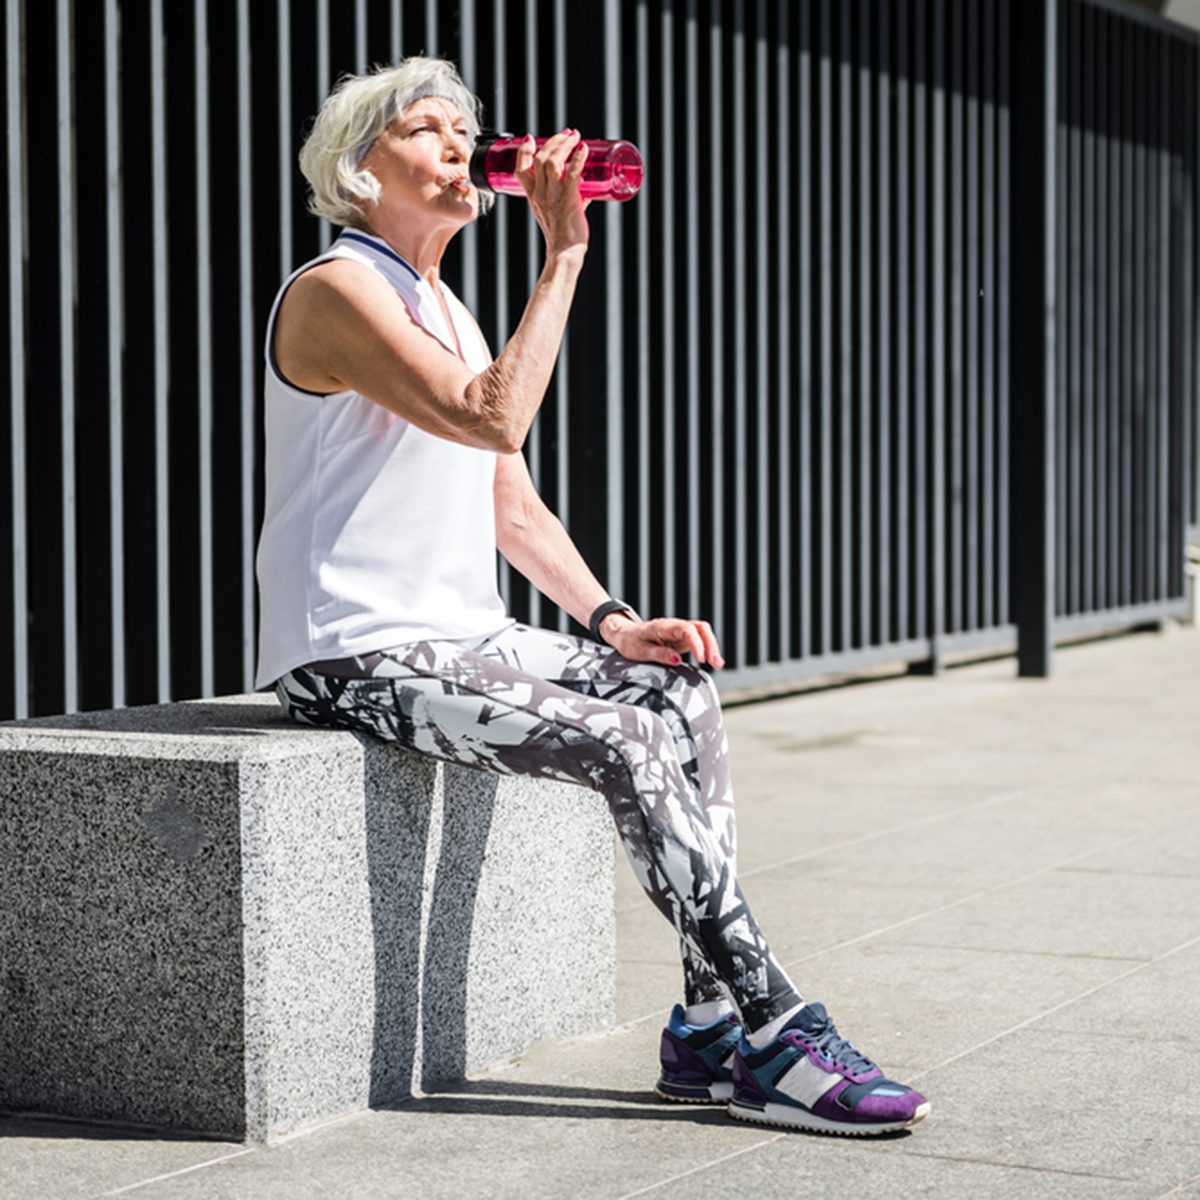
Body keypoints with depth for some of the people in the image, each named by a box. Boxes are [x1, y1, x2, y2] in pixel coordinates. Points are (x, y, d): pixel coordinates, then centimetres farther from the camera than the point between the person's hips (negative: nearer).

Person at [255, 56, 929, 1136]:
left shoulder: (445, 309, 20)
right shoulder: (337, 290, -11)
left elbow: (510, 499, 19)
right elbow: (492, 418, -26)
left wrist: (611, 622, 6)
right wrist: (564, 252, -21)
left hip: (455, 640, 9)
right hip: (357, 662, -9)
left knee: (680, 696, -7)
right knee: (628, 745, -23)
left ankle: (711, 1027, -8)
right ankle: (778, 1039, -20)